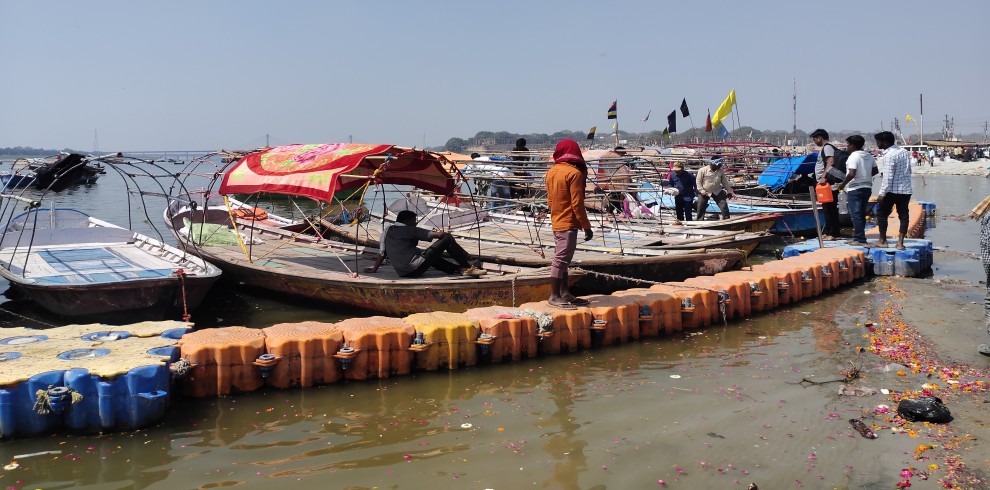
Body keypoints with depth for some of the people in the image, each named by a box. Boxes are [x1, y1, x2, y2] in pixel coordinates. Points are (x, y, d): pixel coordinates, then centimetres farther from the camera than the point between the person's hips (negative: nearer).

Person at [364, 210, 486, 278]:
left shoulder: (387, 231, 16)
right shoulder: (409, 230, -2)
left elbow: (382, 253, 13)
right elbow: (438, 234, -2)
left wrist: (374, 269, 21)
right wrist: (445, 234, 17)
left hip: (402, 273, 8)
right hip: (416, 268, -8)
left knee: (433, 256, 36)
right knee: (447, 239, 1)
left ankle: (460, 269, 21)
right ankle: (469, 266, 5)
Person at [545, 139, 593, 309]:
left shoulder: (551, 172, 9)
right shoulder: (574, 173, -15)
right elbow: (577, 204, -17)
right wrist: (586, 226, -11)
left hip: (556, 223, 8)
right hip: (569, 224, -8)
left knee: (561, 259, 13)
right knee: (561, 260, -5)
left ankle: (565, 293, 20)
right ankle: (554, 296, -1)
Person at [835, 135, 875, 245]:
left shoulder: (854, 156, -14)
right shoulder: (869, 156, 11)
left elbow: (851, 174, -23)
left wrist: (843, 184, -12)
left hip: (855, 189, -8)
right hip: (867, 188, 8)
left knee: (856, 215, -4)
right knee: (861, 214, 14)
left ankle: (860, 240, -6)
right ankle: (858, 237, 20)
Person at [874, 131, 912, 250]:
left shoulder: (889, 155, -15)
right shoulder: (905, 152, 10)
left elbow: (888, 176, -20)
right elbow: (909, 171, 16)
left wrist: (882, 193, -18)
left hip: (892, 190, -7)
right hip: (906, 190, 7)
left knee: (881, 213, 8)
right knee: (903, 215, 7)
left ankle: (882, 240, 12)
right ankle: (900, 242, 5)